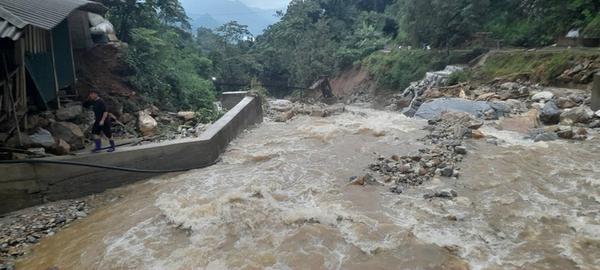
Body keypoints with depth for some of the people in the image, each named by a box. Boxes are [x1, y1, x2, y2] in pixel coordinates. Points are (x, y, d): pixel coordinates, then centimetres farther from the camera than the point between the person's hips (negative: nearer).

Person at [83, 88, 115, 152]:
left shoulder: (101, 101, -19)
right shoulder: (92, 101, 5)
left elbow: (105, 112, -22)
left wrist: (102, 120, -25)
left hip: (104, 120, -8)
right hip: (97, 120, 8)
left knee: (108, 134, 2)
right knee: (94, 133, -1)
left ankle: (112, 147, 14)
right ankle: (98, 146, 4)